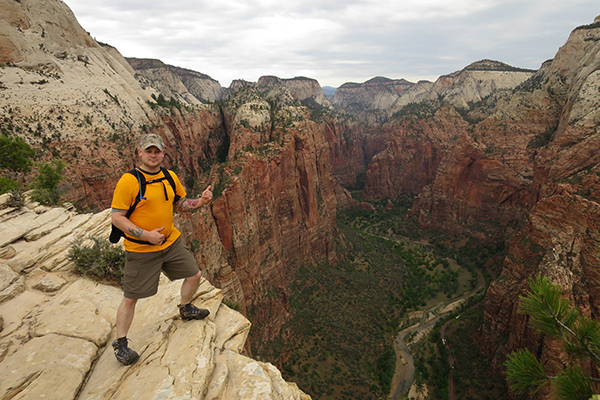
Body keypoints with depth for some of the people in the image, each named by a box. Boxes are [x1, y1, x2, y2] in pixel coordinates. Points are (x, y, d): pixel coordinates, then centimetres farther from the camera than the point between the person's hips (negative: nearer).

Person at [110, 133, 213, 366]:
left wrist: (200, 202, -7)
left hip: (171, 242, 6)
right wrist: (145, 235, -24)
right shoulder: (128, 181, -16)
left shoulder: (170, 177, 3)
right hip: (141, 250, -5)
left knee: (194, 275, 15)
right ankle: (120, 344, 29)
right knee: (130, 298, 6)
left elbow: (179, 204, 13)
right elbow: (117, 217, -15)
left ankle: (186, 309, 44)